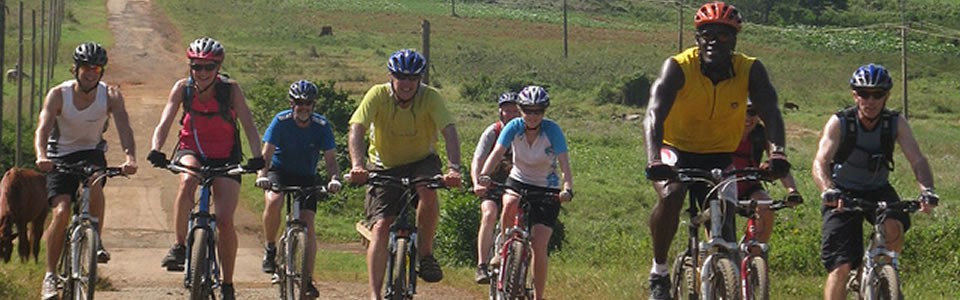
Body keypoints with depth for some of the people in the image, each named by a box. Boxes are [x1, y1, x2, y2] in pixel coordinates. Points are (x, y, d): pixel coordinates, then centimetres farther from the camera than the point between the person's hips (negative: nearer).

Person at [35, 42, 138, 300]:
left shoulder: (110, 96, -14)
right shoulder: (59, 95, -17)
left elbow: (124, 128, -26)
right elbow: (43, 128, -29)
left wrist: (130, 158, -46)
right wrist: (41, 156, -50)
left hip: (92, 153, 1)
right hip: (61, 156, -1)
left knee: (94, 184, -34)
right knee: (61, 212, -18)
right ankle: (50, 275, -7)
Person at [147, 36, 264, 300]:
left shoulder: (230, 89, -15)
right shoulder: (183, 88, -11)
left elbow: (249, 125, -20)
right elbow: (164, 123, -17)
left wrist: (257, 157, -36)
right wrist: (156, 150, -36)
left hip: (225, 158, -1)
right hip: (191, 151, 1)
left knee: (225, 220, -13)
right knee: (187, 181, -36)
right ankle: (180, 247, -25)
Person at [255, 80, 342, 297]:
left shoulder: (322, 126, -14)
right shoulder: (281, 121, -18)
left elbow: (330, 158, -19)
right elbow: (267, 152, -23)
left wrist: (334, 178, -40)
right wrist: (262, 175, -42)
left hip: (306, 177, 1)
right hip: (280, 171, -1)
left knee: (308, 223, -12)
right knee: (273, 202, -33)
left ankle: (307, 279, -7)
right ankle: (270, 249, -10)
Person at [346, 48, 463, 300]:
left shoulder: (430, 97, -18)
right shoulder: (378, 95, -18)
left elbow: (449, 131, -30)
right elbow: (357, 128, -29)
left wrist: (454, 168, -47)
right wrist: (357, 165, -47)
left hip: (421, 162, 0)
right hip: (385, 167, 0)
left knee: (428, 191, -34)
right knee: (381, 227, -15)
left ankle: (425, 253, -13)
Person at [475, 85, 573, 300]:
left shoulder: (552, 130, -18)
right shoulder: (514, 127, -13)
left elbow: (564, 164, -27)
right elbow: (496, 154, -25)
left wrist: (567, 189, -46)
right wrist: (483, 178, -43)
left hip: (547, 189, -2)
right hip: (518, 182, 2)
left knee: (539, 246, -13)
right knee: (510, 204, -36)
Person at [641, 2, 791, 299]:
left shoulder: (750, 71, -15)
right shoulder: (678, 68, -22)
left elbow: (770, 113, -27)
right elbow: (654, 114, -33)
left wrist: (777, 153, -47)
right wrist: (654, 160, -50)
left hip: (718, 157, 3)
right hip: (676, 150, -3)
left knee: (724, 229, -7)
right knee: (670, 196, -31)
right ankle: (659, 270, -13)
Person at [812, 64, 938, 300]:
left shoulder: (896, 123, -12)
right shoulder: (839, 123, -18)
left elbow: (917, 160, -21)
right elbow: (820, 162, -30)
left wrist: (927, 190, -42)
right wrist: (828, 191, -51)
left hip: (878, 191, 2)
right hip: (843, 194, -2)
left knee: (894, 227, -31)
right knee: (840, 267, -15)